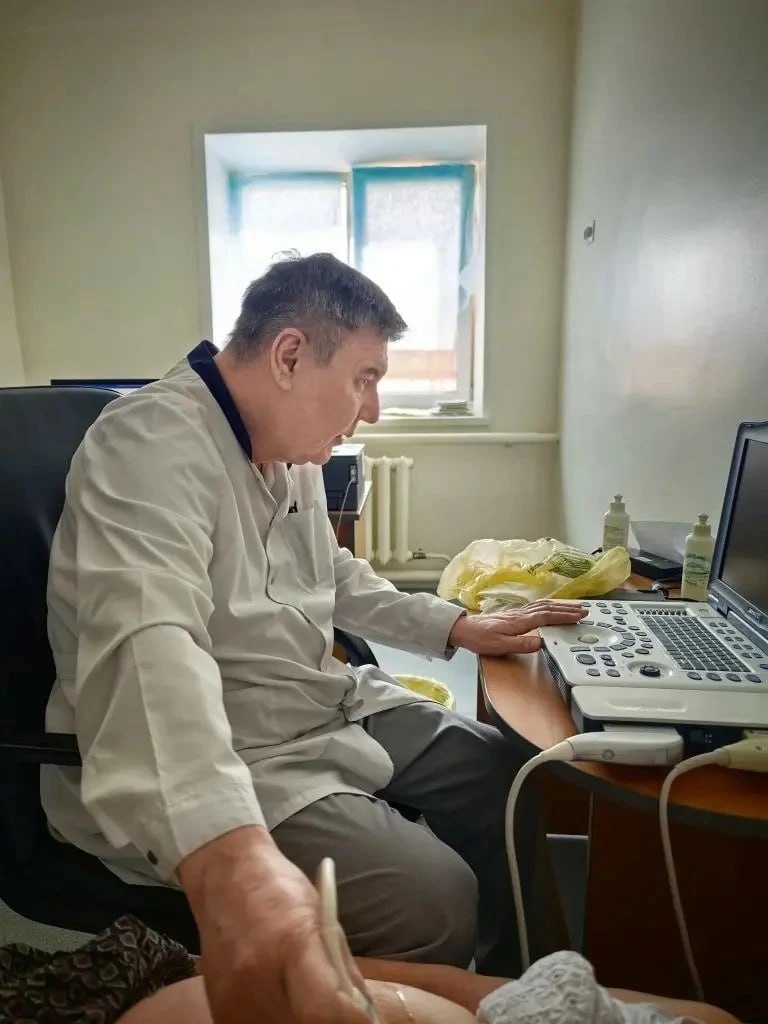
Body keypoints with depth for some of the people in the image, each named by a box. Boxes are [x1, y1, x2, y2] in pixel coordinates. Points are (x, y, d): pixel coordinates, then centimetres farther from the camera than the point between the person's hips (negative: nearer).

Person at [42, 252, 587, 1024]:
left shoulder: (291, 453, 7)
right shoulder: (152, 446, -24)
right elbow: (147, 645, -41)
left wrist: (460, 628, 14)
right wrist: (228, 856, -56)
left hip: (329, 713, 9)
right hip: (222, 768, -9)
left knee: (509, 774, 9)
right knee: (435, 903, -23)